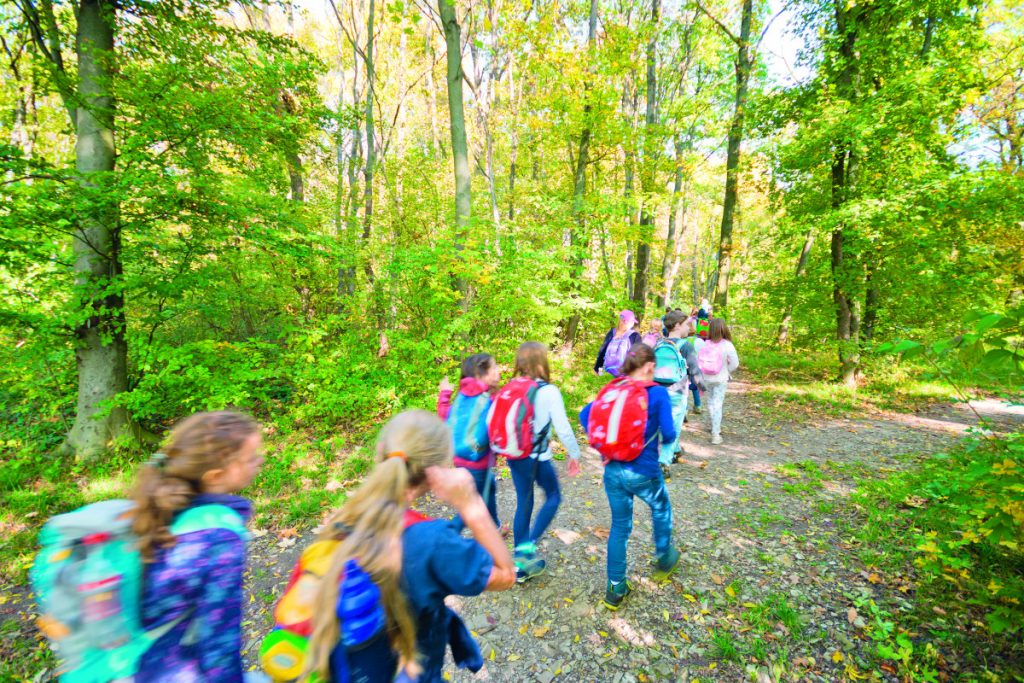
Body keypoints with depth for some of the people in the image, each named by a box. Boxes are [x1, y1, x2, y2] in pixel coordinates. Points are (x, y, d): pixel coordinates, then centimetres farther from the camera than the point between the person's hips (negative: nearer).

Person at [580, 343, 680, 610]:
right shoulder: (658, 393, -13)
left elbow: (585, 415, -2)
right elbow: (668, 435, -14)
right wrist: (667, 438, 9)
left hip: (613, 470, 4)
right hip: (644, 473, -3)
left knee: (619, 526, 19)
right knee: (661, 509, 30)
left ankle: (616, 589, 29)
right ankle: (664, 560, 50)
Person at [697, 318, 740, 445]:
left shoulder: (705, 344, -9)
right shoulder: (727, 345, -15)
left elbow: (698, 360, -7)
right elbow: (735, 363, -12)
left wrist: (704, 372, 7)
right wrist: (727, 372, 6)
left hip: (707, 378, 3)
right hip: (720, 379, -3)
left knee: (711, 402, 20)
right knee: (717, 405, 3)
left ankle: (715, 427, 35)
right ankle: (715, 434, 5)